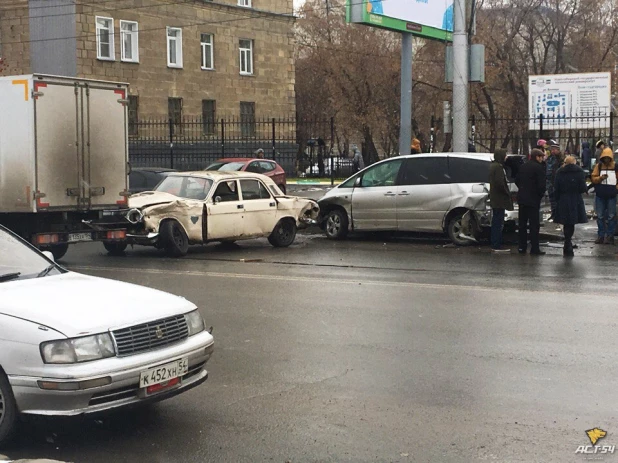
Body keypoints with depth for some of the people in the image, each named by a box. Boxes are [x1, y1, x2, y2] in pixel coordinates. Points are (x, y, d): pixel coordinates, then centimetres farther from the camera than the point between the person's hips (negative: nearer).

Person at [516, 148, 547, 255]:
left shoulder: (523, 167, 9)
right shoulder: (539, 168, -13)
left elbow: (517, 181, 15)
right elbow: (542, 185, -16)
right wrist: (541, 194, 2)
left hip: (522, 198, 7)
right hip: (533, 200, -7)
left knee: (522, 224, 12)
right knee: (534, 224, -3)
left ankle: (522, 247, 14)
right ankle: (534, 248, -5)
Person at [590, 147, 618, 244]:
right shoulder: (598, 166, 2)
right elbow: (593, 178, 1)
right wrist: (600, 178, -18)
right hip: (600, 195, 2)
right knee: (600, 216, 7)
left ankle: (610, 235, 10)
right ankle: (601, 235, 15)